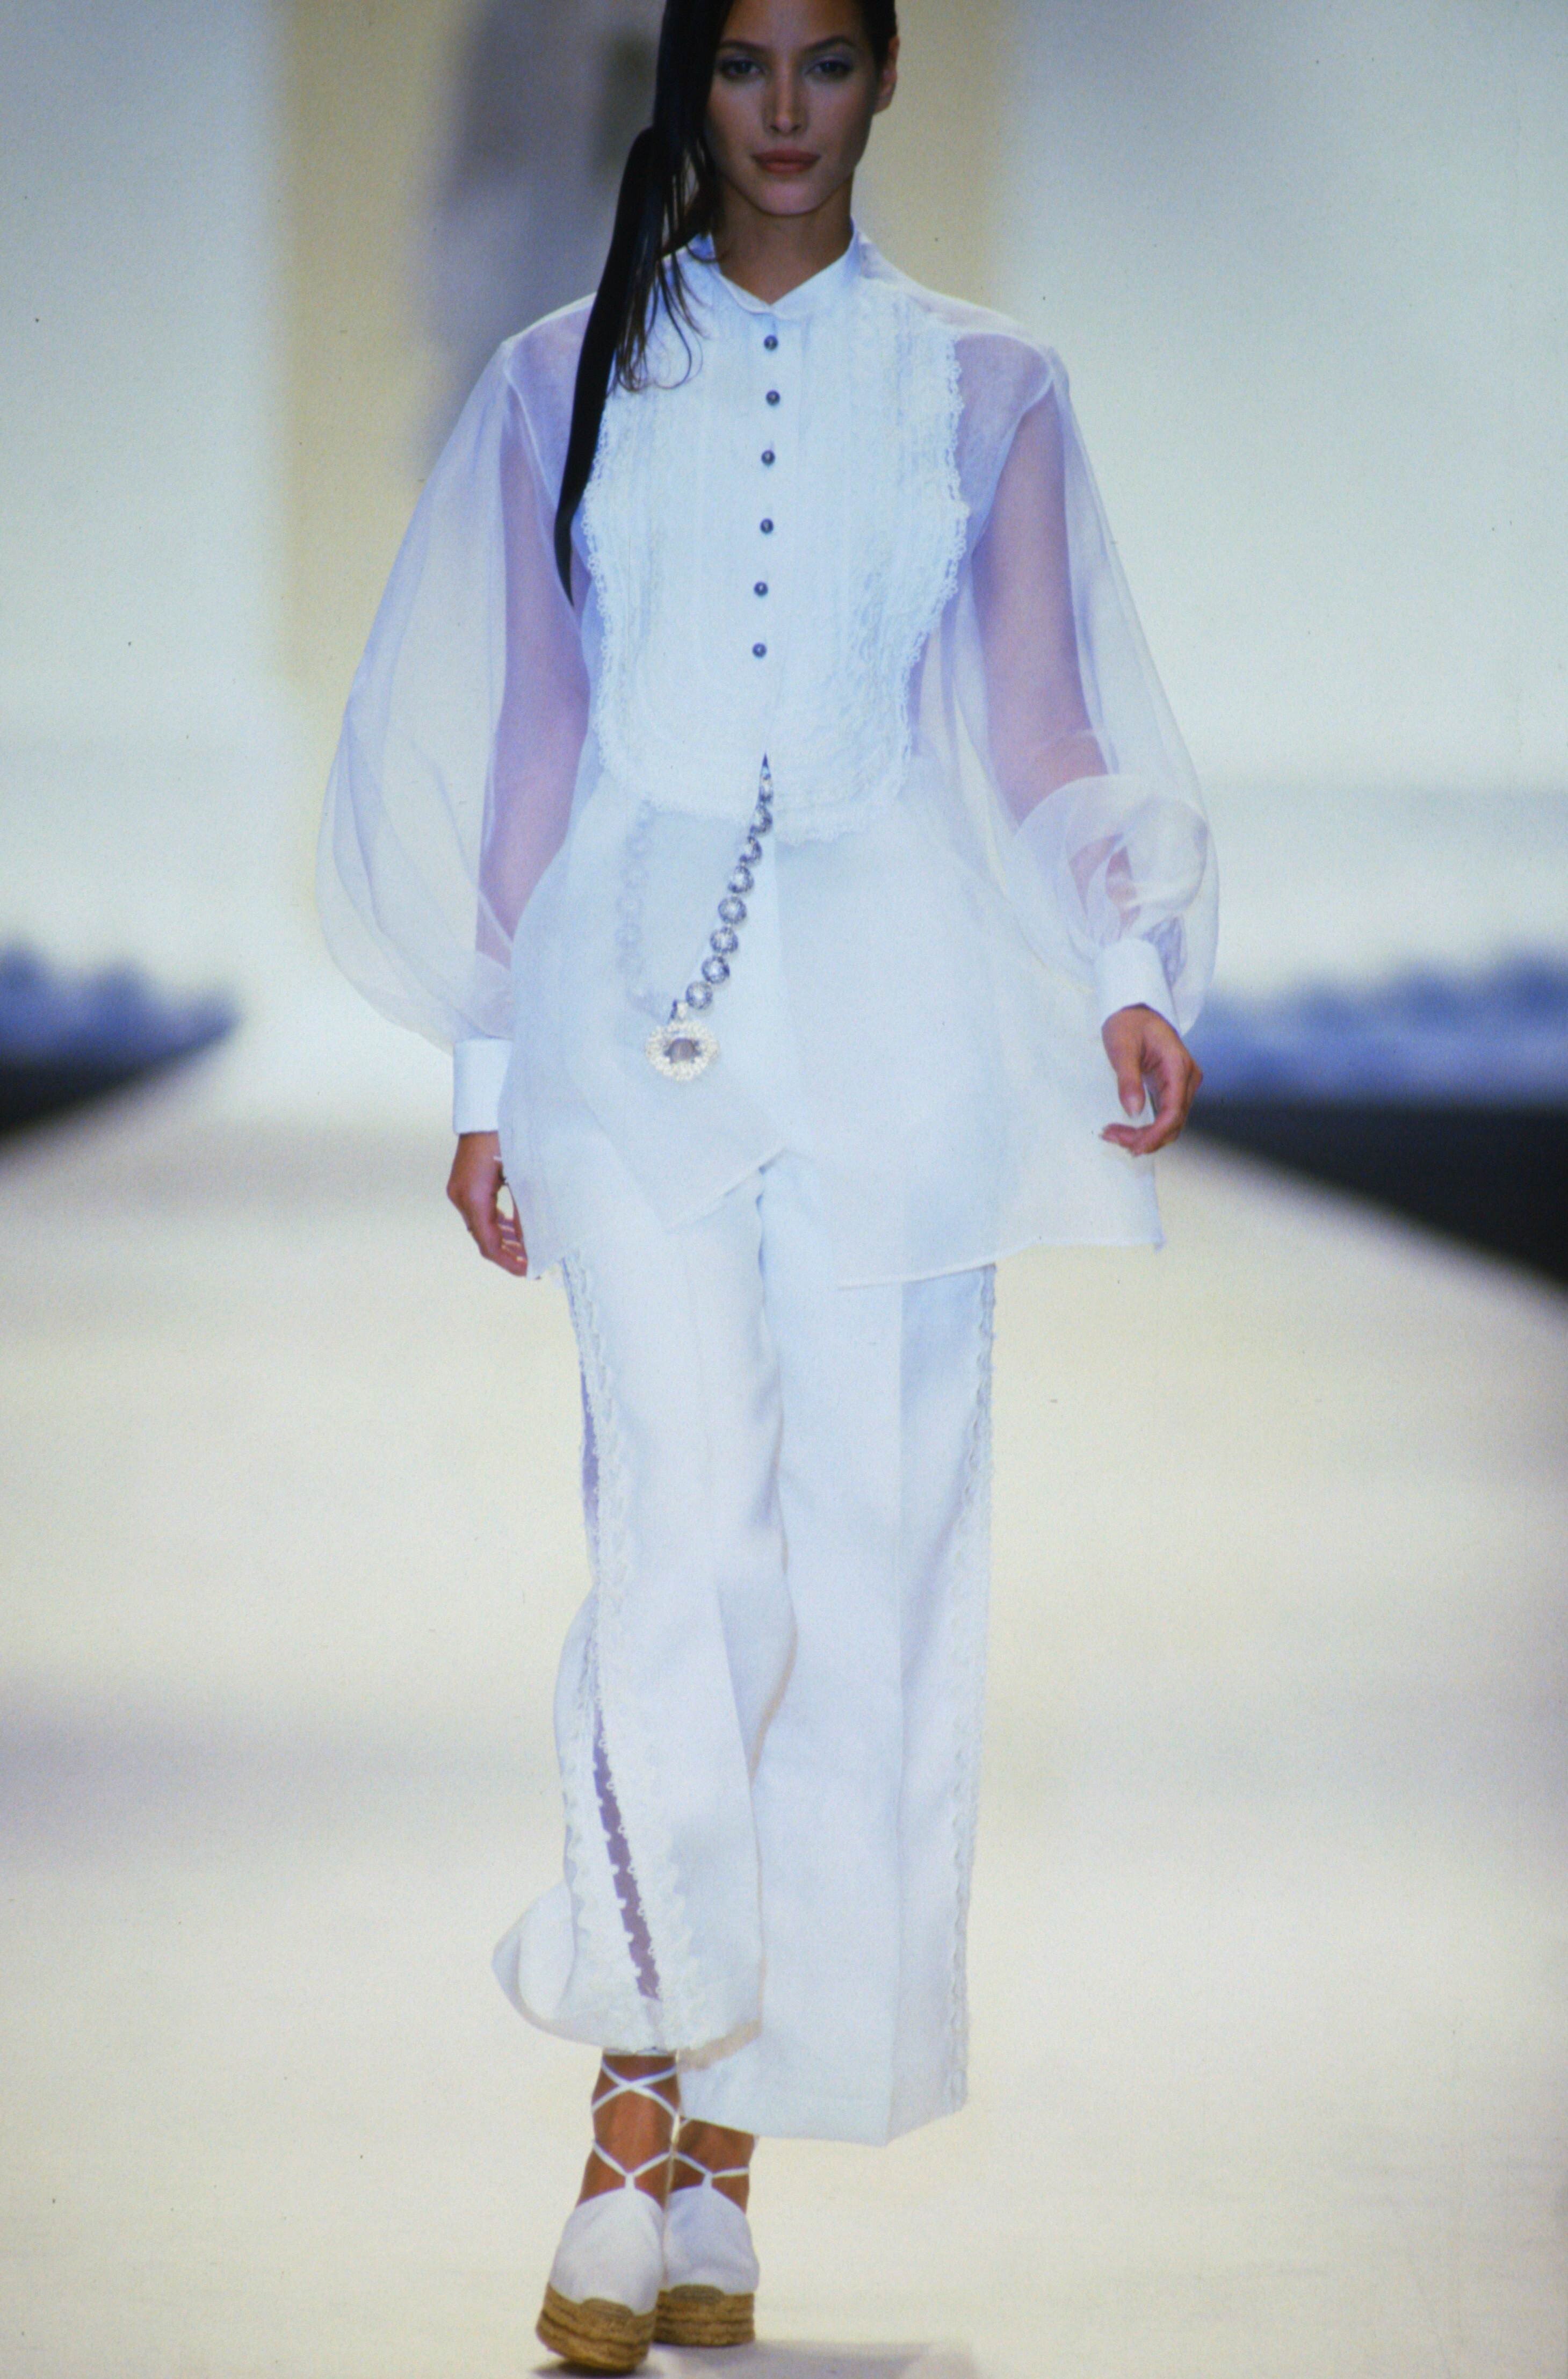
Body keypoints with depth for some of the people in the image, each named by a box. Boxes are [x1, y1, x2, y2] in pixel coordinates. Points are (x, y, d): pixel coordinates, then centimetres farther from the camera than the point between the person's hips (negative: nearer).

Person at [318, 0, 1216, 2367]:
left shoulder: (981, 392, 13)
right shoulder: (571, 383, 13)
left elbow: (1064, 716, 10)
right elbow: (483, 728, 14)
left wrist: (1126, 967, -7)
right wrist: (486, 1064, 9)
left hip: (893, 1022, 1)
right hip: (639, 1005, -1)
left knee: (864, 1570, -3)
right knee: (686, 1532, -17)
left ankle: (725, 2127, 6)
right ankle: (639, 2109, -12)